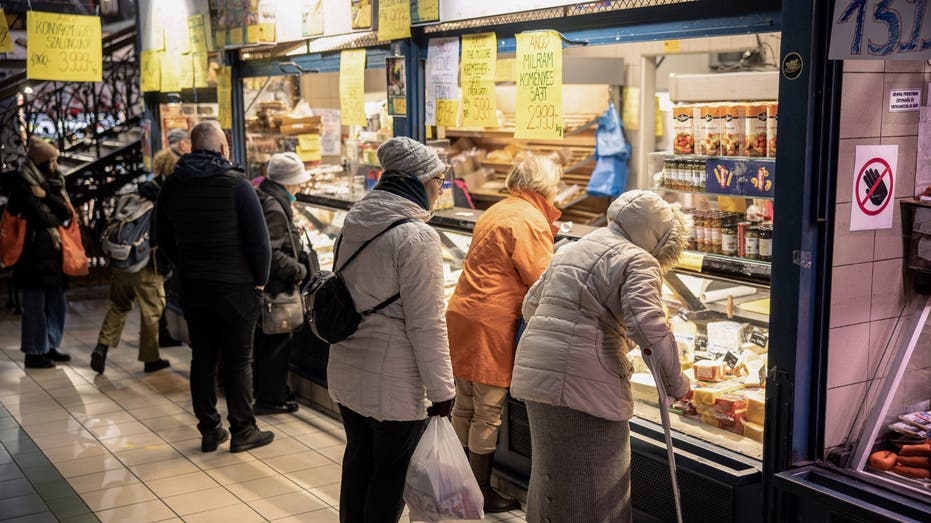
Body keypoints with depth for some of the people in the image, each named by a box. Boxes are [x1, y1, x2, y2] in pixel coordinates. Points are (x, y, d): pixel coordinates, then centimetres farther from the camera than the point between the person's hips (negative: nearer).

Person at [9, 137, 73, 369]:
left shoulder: (51, 185, 16)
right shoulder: (23, 184, -7)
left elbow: (67, 213, 2)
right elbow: (37, 216, -15)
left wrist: (46, 196, -10)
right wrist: (52, 224, 1)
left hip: (53, 253, 8)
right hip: (34, 253, -8)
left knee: (57, 303, 13)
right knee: (35, 304, -4)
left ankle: (50, 346, 24)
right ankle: (34, 353, 3)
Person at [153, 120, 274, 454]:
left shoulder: (172, 186, 4)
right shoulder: (236, 184, -12)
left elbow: (163, 238, 13)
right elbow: (258, 239, -14)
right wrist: (260, 278, -2)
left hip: (193, 287, 5)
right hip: (235, 288, -5)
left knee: (202, 359, 12)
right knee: (238, 360, 4)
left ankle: (209, 430, 19)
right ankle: (242, 431, 12)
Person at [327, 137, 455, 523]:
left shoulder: (355, 222, 5)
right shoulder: (417, 236, -19)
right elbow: (426, 323, -20)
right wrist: (441, 389, -12)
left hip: (346, 371, 8)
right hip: (392, 382, -8)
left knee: (358, 459, 22)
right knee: (391, 475, 9)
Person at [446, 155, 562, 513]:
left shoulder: (496, 212, 18)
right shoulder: (531, 221, -12)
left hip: (461, 314, 9)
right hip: (490, 325, -9)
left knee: (464, 406, 17)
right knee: (488, 412, 1)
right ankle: (482, 493, 10)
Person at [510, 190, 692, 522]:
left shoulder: (571, 249, 19)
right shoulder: (638, 262, -7)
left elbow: (531, 304, 27)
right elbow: (648, 325, -20)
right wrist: (676, 383, -10)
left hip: (534, 370, 8)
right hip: (586, 382, -8)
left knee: (551, 474, 21)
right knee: (595, 483, 5)